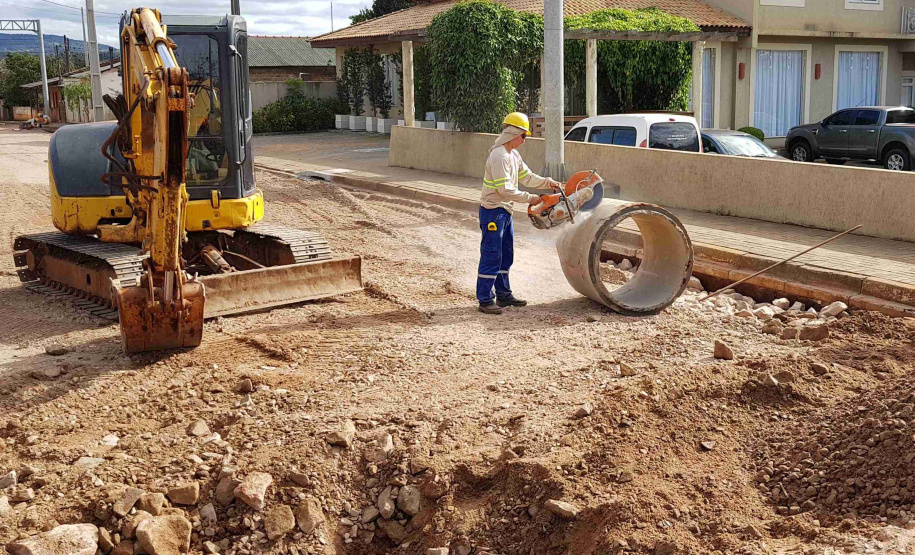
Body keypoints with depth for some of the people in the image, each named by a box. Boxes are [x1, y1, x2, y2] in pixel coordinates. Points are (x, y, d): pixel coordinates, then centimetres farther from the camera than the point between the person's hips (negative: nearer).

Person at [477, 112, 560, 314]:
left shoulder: (513, 154, 11)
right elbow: (504, 189, -23)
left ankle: (504, 295, 26)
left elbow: (526, 177, 17)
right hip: (493, 211, -10)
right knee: (491, 256, -6)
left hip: (504, 211, 10)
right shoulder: (499, 156, -20)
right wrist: (529, 198, -15)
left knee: (506, 256, 16)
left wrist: (547, 182, 3)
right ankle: (485, 300, -1)